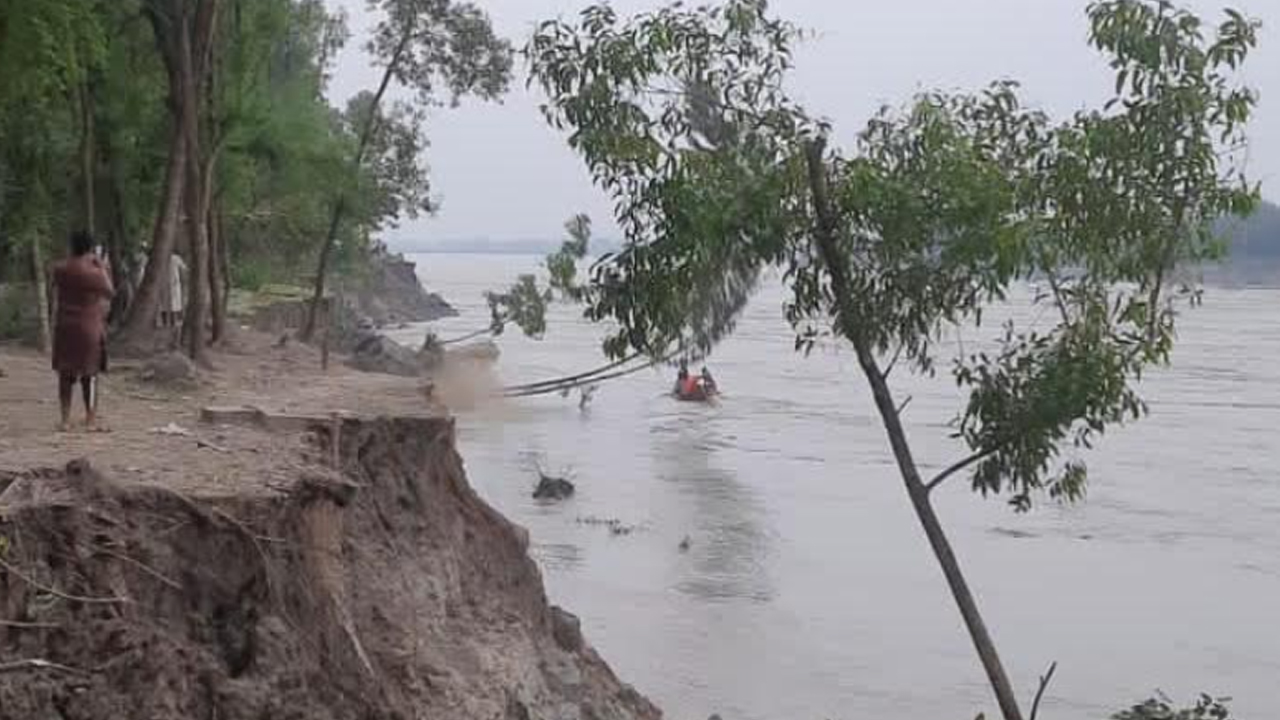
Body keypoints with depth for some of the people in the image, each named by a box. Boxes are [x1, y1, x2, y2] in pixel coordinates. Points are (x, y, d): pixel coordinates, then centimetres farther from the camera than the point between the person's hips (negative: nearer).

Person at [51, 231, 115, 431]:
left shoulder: (60, 269, -1)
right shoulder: (94, 273, -16)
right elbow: (110, 293, -1)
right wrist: (102, 268, 1)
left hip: (64, 326, 4)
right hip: (89, 327, -4)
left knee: (65, 373, 10)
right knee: (89, 374, 4)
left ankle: (65, 420, 11)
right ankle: (91, 419, 6)